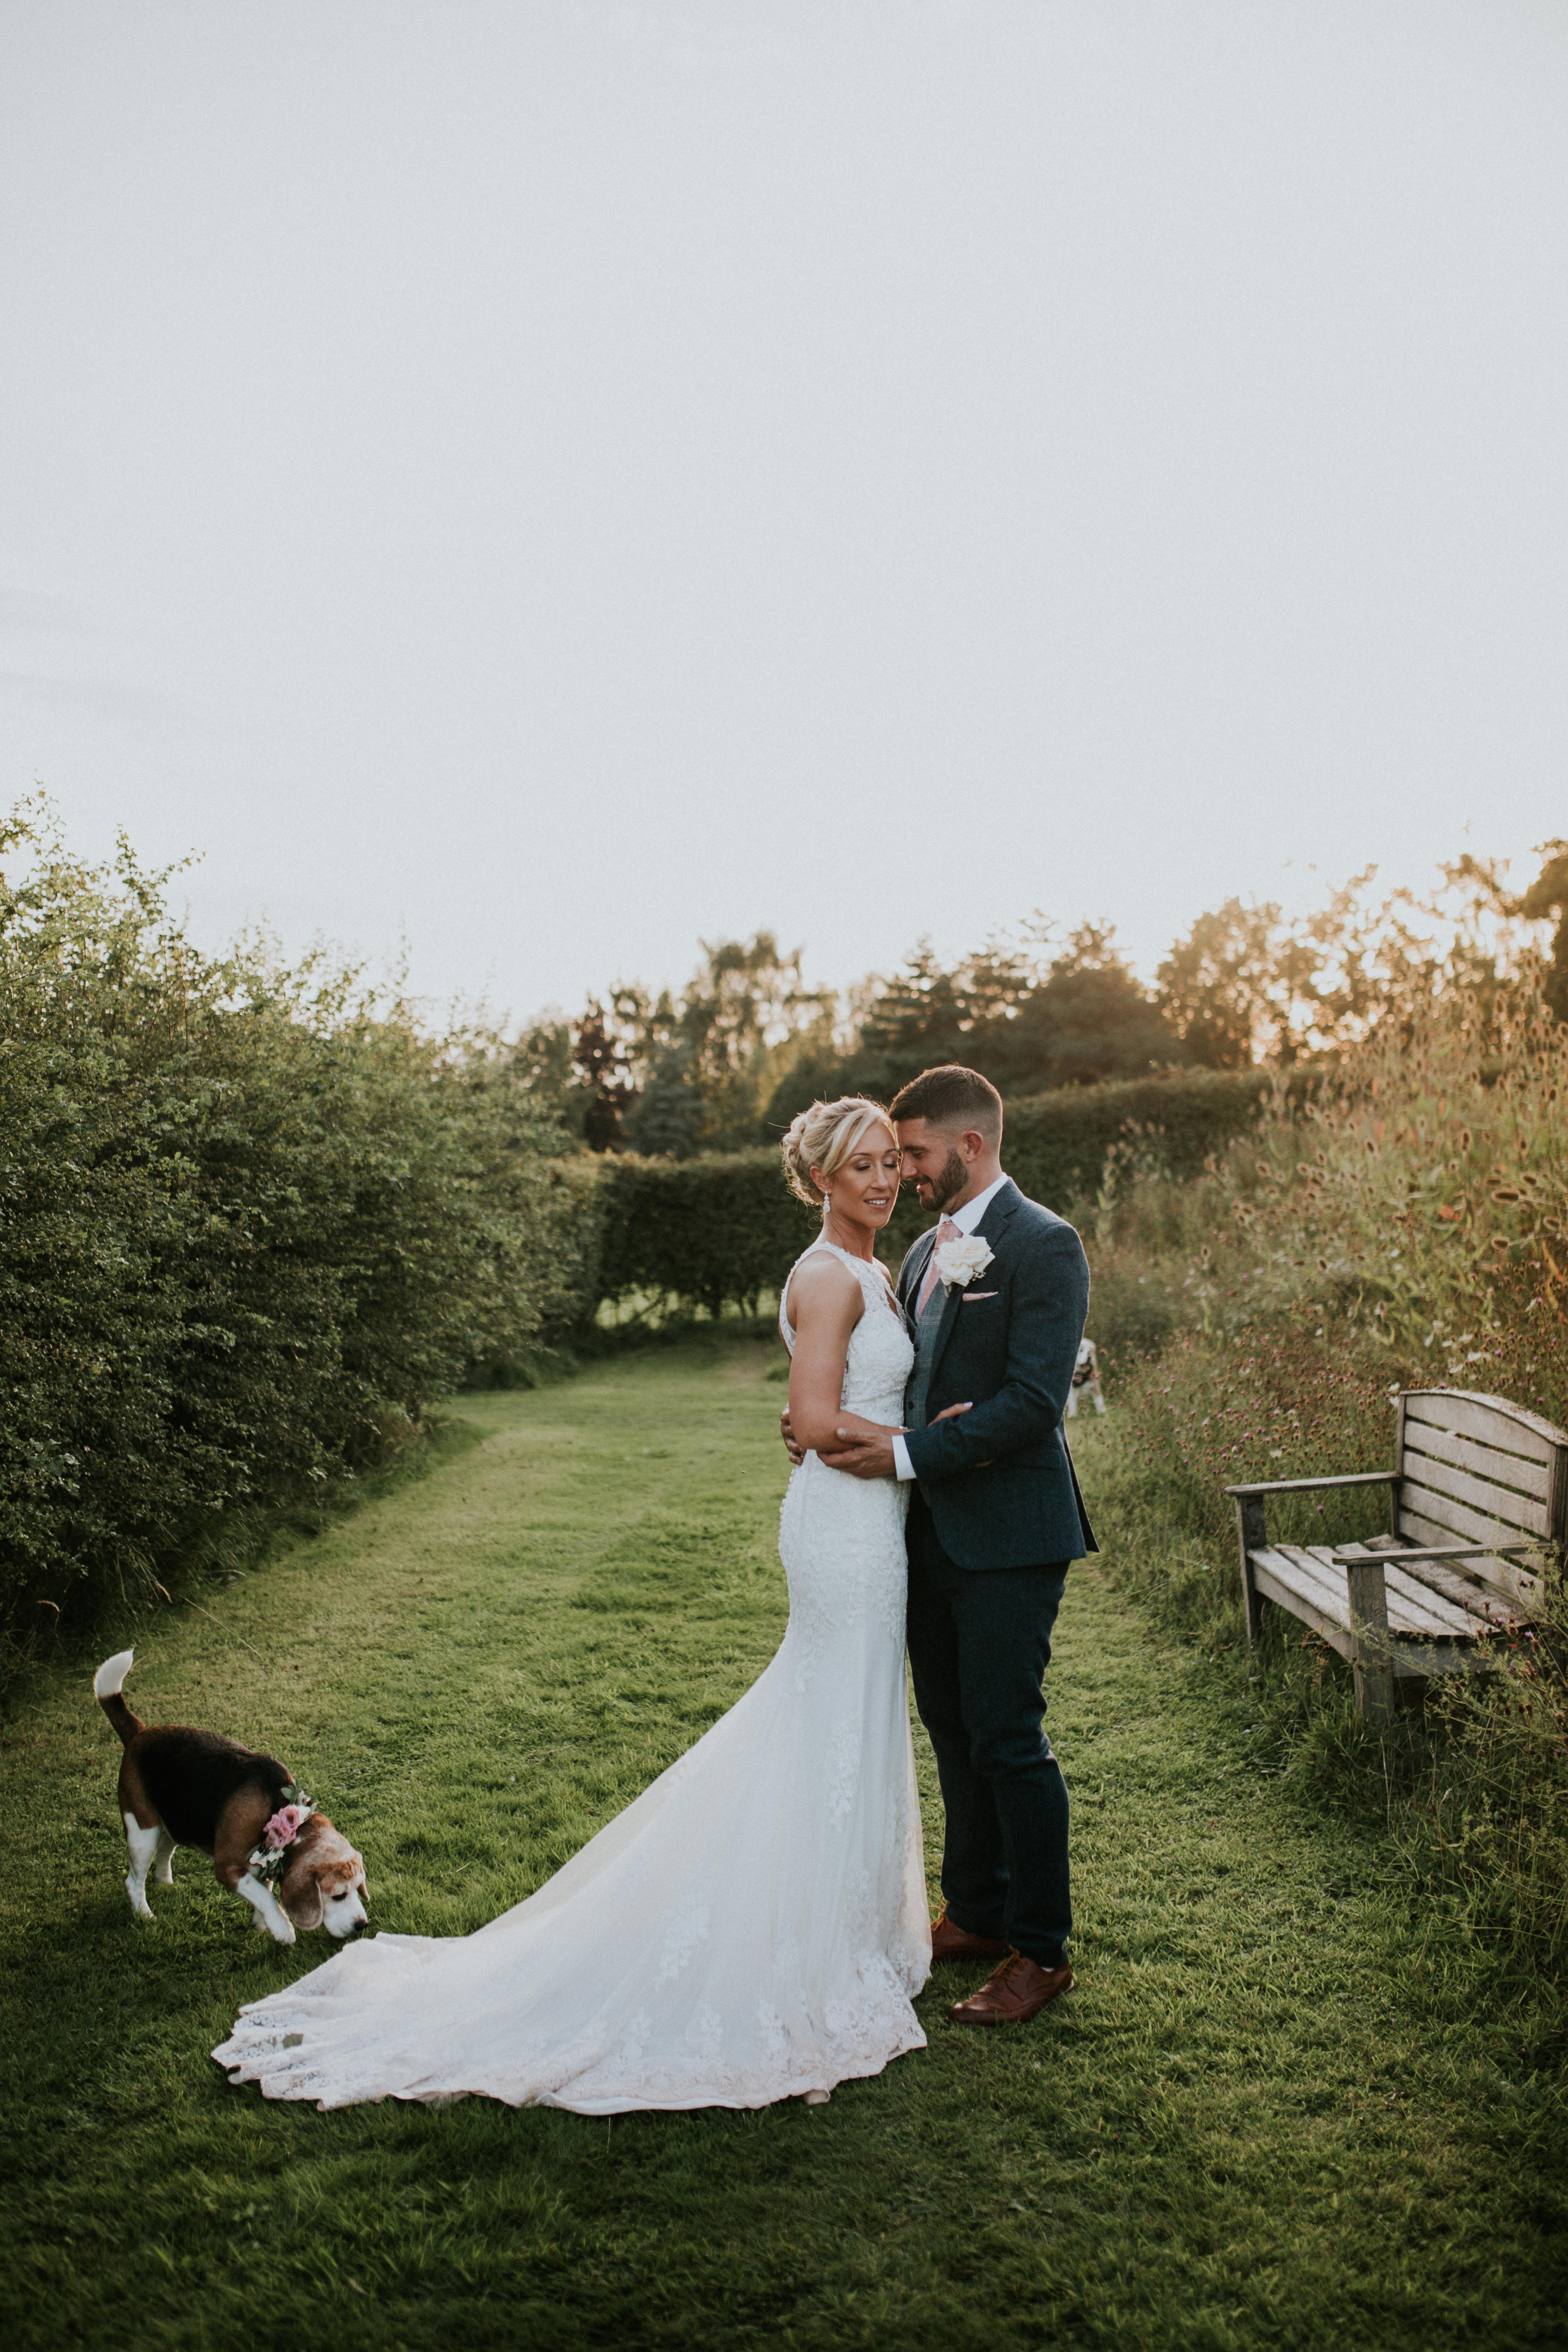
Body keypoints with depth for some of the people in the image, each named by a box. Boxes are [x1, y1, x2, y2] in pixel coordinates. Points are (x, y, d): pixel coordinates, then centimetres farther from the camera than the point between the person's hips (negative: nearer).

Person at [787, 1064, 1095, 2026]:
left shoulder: (1044, 1246, -14)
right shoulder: (929, 1250, 14)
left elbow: (1034, 1402, -21)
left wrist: (906, 1454, -22)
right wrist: (833, 1423, -2)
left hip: (1009, 1536, -8)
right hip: (936, 1532, 8)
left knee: (1007, 1738, 0)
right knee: (953, 1731, 17)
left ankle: (1041, 1950, 16)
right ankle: (975, 1913, 34)